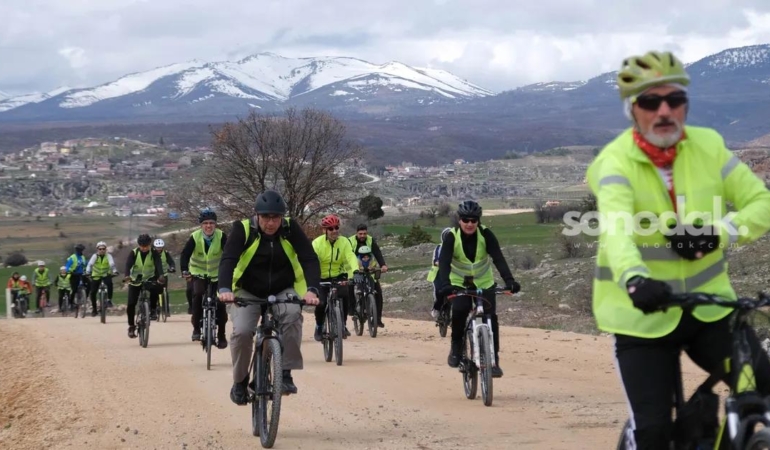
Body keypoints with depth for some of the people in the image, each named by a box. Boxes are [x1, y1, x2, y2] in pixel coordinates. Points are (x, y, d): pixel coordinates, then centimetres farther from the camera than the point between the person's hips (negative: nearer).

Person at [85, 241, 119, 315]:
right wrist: (87, 273, -45)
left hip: (106, 275, -1)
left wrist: (115, 271, -50)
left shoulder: (108, 256, -14)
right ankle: (94, 309, 14)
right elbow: (90, 264, -28)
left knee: (110, 283, -34)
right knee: (93, 292, -5)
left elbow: (112, 264, -31)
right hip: (96, 276, 1)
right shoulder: (95, 256, -13)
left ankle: (109, 300, -19)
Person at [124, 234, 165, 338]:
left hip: (149, 279, 0)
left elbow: (158, 264, -26)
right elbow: (128, 264, -25)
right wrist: (127, 276, -46)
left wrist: (160, 276, -47)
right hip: (135, 281, 0)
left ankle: (153, 309, -13)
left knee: (157, 288, -34)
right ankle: (131, 326, 3)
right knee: (131, 304, -11)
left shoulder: (153, 254, -11)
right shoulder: (133, 253, -11)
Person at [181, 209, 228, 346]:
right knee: (198, 295, -25)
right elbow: (185, 255, -23)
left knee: (220, 304, -4)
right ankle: (196, 328, -12)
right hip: (198, 274, -1)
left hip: (217, 275, 1)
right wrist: (184, 270, -40)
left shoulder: (221, 236, -17)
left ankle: (221, 335, 11)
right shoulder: (195, 237, -17)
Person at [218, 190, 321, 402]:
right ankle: (240, 381, 1)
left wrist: (312, 289, -38)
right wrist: (225, 289, -45)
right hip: (248, 292, 0)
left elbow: (309, 259, -20)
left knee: (292, 315, -33)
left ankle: (286, 374, -25)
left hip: (283, 291, 0)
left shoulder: (291, 229, -13)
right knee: (241, 331, -24)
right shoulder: (243, 229, -16)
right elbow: (228, 260, -27)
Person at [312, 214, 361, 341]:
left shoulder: (344, 242, -9)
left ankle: (343, 325, -4)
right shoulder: (317, 243, -15)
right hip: (321, 278, -1)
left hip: (338, 277, 1)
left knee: (345, 295, -26)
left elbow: (351, 257, -23)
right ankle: (319, 327, 12)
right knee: (321, 303, -19)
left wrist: (356, 271, -43)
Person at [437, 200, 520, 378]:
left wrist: (509, 280, -42)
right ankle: (456, 347, -4)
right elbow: (444, 262, -31)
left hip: (484, 283, 1)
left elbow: (498, 259, -27)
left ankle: (493, 360, -2)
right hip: (459, 283, -1)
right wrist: (445, 284, -48)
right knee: (459, 311, -27)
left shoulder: (486, 235, -18)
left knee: (491, 317, -13)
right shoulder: (451, 237, -19)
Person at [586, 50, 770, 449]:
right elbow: (616, 228, -35)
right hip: (642, 314, -3)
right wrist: (635, 280, -56)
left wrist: (718, 233, -25)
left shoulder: (708, 146, -4)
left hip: (707, 305, 3)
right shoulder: (615, 162, -16)